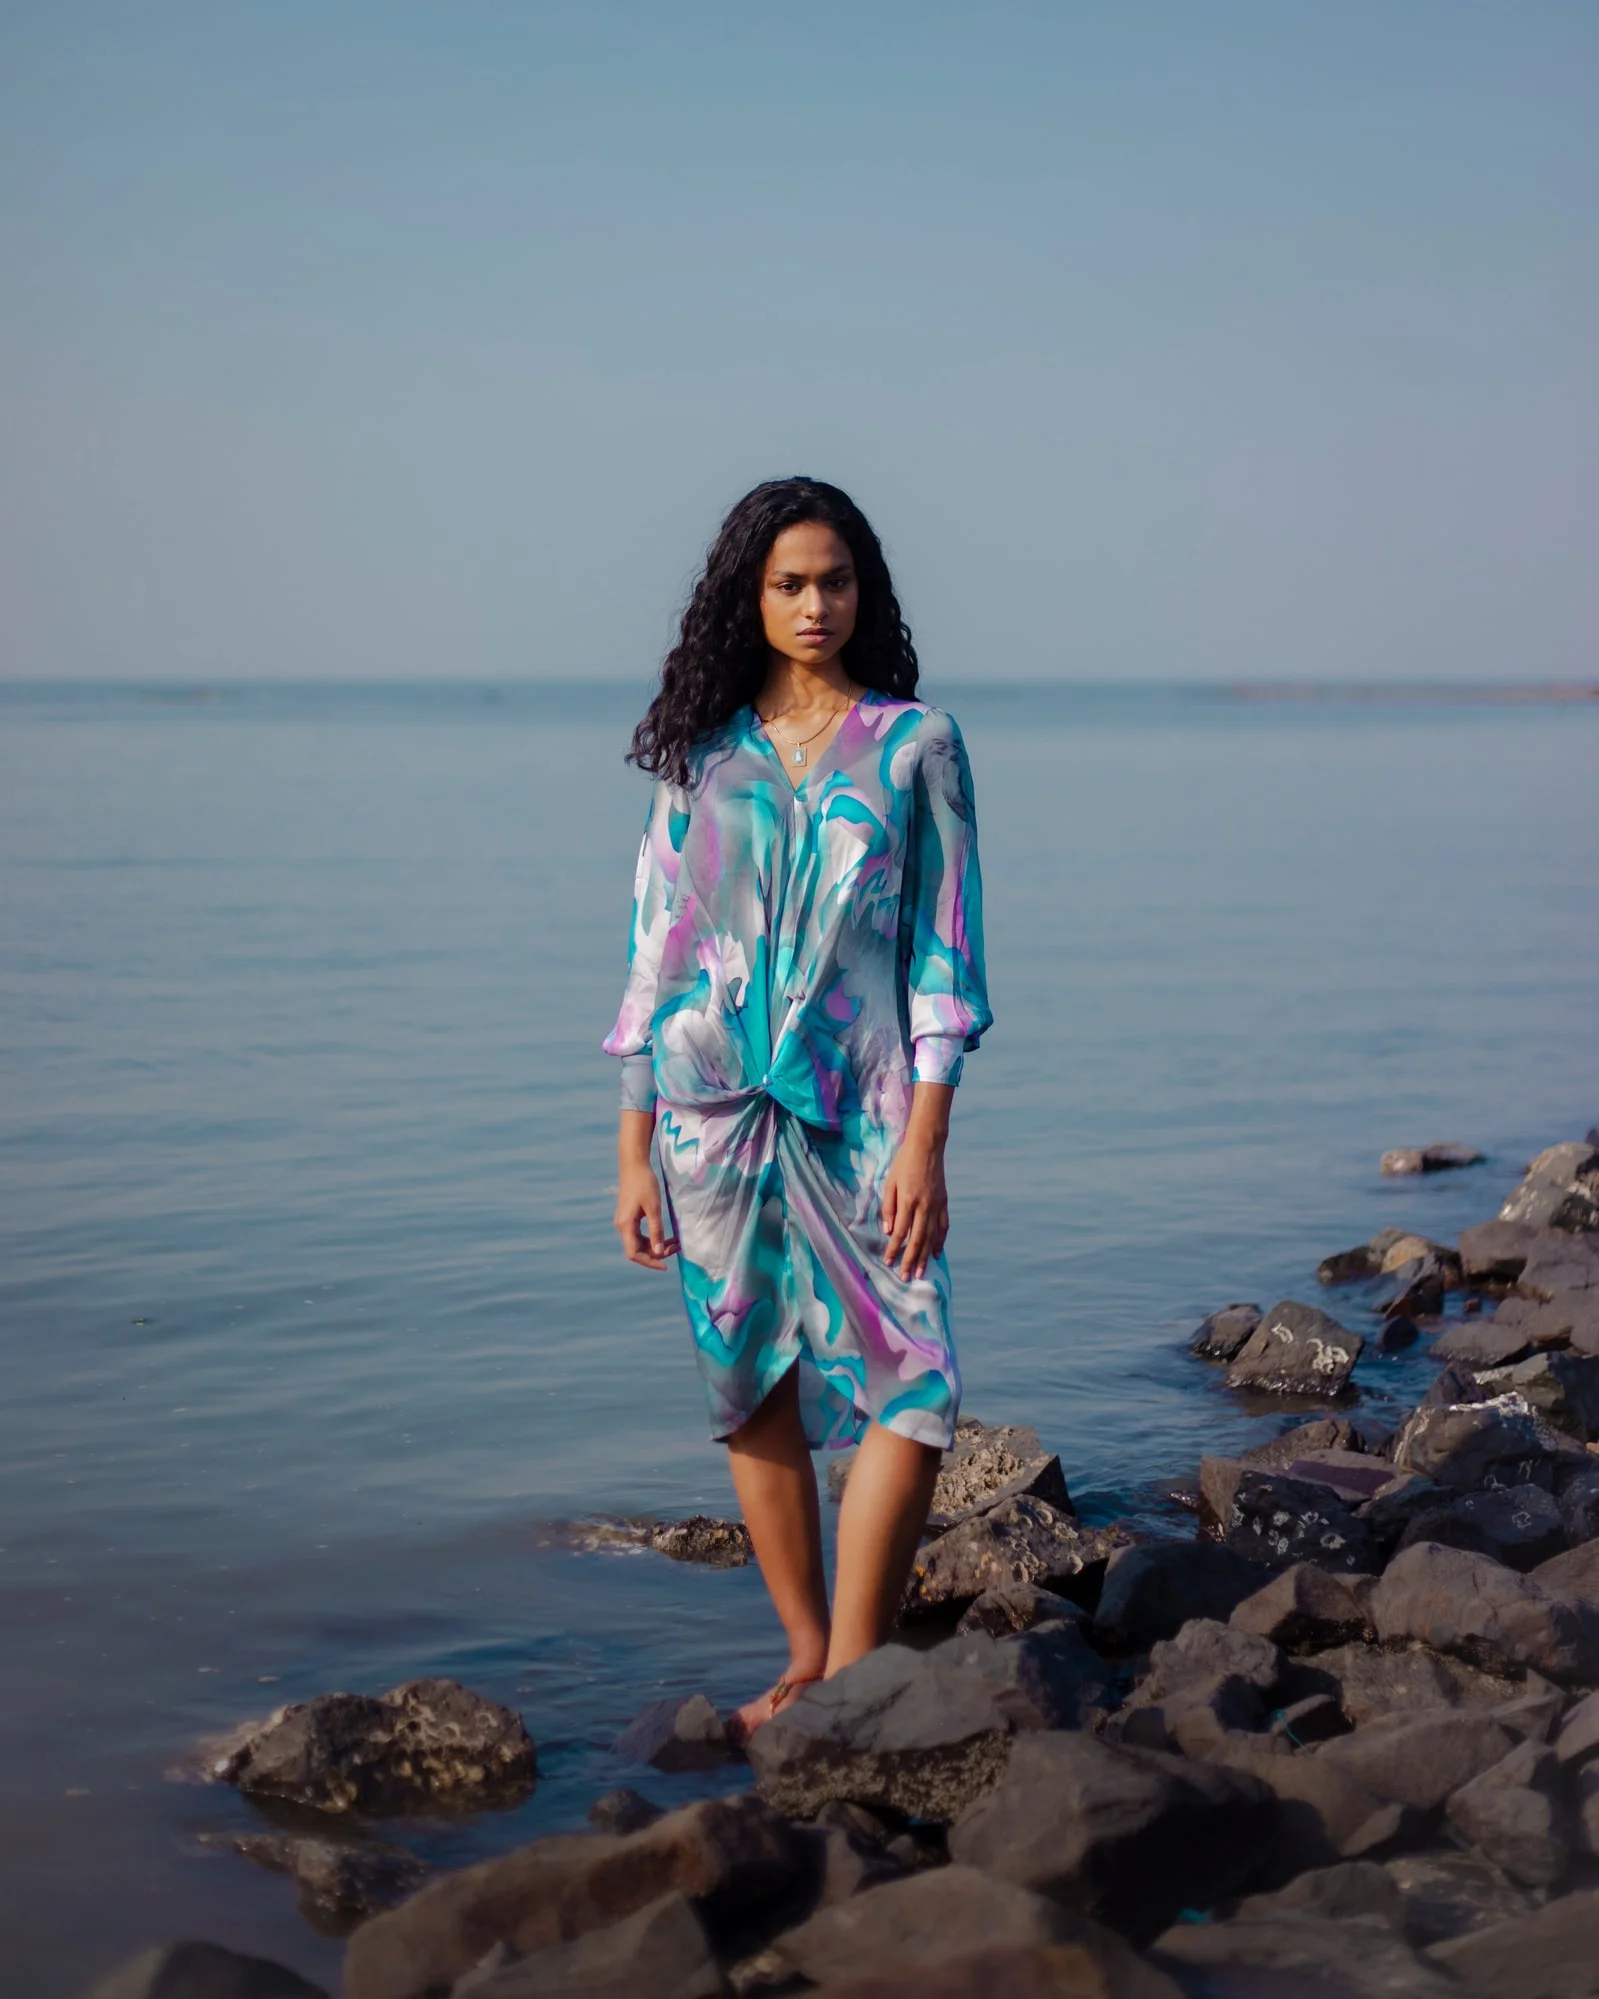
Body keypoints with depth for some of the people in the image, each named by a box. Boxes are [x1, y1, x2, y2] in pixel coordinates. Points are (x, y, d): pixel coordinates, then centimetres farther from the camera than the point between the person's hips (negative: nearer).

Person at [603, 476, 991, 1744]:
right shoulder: (702, 755, 7)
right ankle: (806, 1655, 21)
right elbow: (656, 949, 9)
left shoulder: (914, 743, 2)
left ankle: (850, 1674, -5)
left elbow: (945, 947, -1)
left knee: (911, 1387, -12)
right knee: (753, 1394, 8)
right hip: (713, 1102, 2)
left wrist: (926, 1136, -11)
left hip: (857, 1104, -2)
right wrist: (633, 1151, 5)